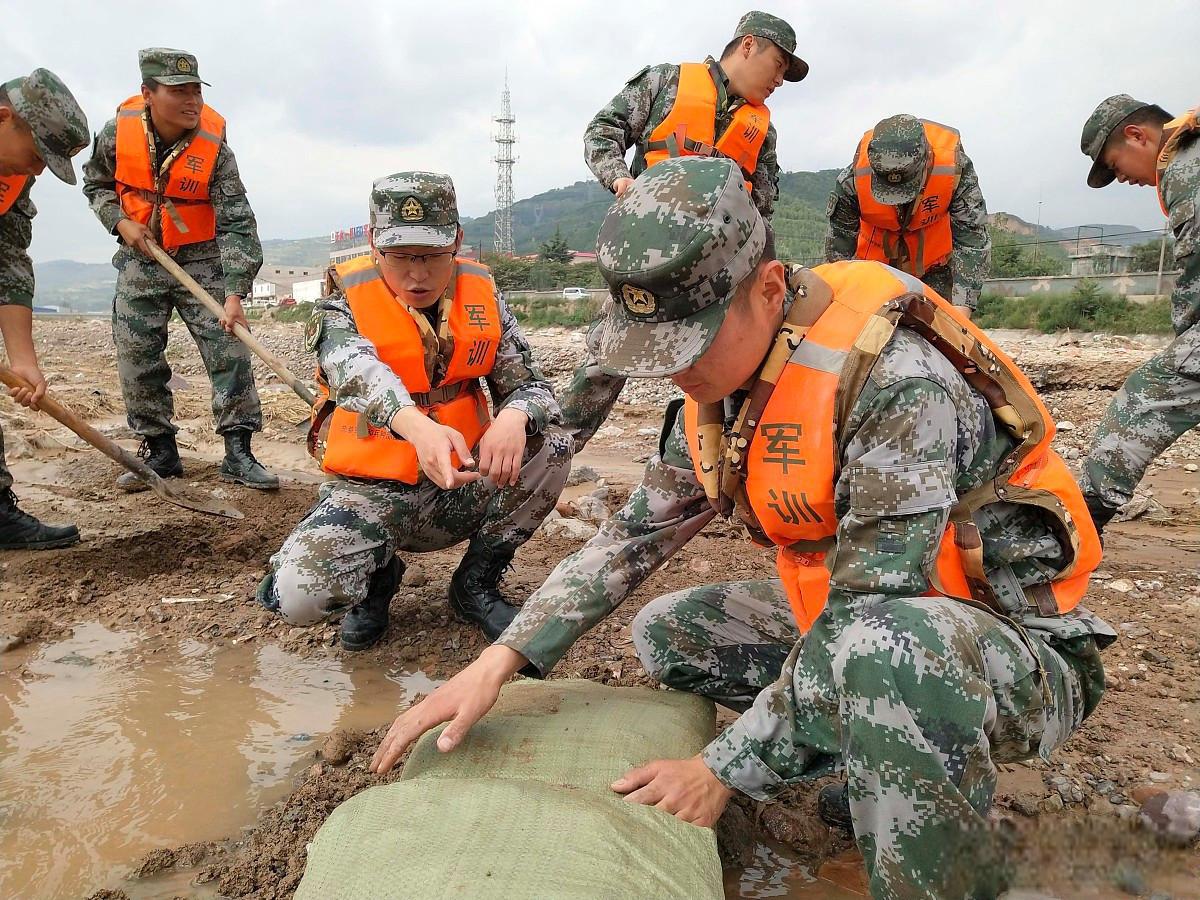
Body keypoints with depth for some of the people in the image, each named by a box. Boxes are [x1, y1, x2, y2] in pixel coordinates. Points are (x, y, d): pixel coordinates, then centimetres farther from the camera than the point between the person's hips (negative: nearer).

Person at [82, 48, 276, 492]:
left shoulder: (214, 147, -18)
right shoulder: (118, 132, -10)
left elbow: (236, 223, -24)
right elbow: (96, 183, 10)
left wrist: (235, 293, -33)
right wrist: (120, 221, -10)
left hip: (201, 261, -2)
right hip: (140, 262, 3)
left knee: (229, 350, -11)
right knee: (138, 360, 2)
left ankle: (237, 454, -5)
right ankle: (160, 451, 14)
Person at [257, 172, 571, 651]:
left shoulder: (482, 297, 0)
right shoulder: (344, 306, -11)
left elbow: (532, 384, -4)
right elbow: (357, 370, -33)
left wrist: (514, 416, -31)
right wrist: (418, 427, -56)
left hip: (461, 491, 3)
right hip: (369, 494, -3)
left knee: (552, 446, -21)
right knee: (298, 595, -27)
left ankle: (476, 584, 0)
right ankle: (378, 576, 11)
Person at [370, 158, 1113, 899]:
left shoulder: (895, 378, -28)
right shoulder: (719, 382, -3)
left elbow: (870, 618, -29)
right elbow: (635, 534, -1)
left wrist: (725, 770, -23)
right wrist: (499, 661, -11)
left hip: (1016, 647, -8)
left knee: (883, 650, -40)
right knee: (669, 633, 7)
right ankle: (890, 759, 9)